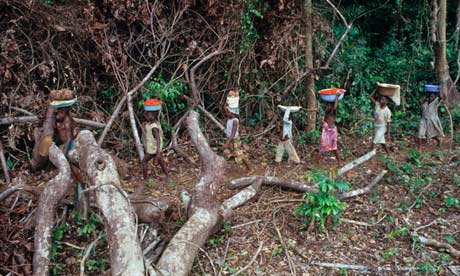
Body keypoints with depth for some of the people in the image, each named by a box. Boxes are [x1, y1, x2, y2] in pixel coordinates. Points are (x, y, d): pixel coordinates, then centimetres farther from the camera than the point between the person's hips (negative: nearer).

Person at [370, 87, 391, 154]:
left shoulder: (387, 111, -20)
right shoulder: (377, 104, -7)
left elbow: (388, 123, -15)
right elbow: (371, 96, -5)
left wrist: (388, 134, -14)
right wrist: (377, 88, -10)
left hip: (382, 128, -6)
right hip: (376, 126, 6)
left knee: (374, 142, -12)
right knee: (382, 142, 17)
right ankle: (389, 154, 32)